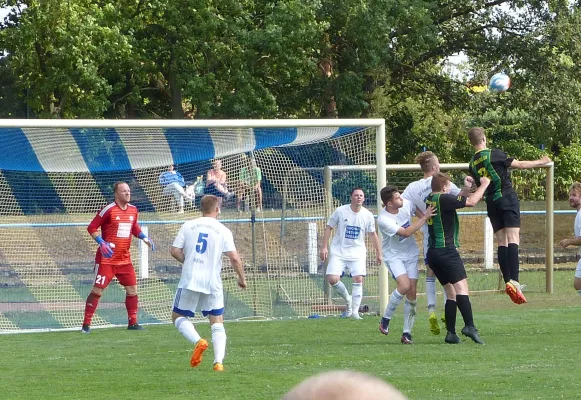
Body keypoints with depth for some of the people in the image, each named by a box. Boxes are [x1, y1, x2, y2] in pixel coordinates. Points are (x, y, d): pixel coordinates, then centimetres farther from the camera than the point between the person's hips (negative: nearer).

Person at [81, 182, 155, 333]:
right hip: (106, 258, -6)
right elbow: (92, 227, -10)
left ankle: (133, 322, 15)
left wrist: (144, 238, 9)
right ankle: (86, 324, 1)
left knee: (132, 289, 5)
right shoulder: (109, 210, -13)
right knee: (97, 290, -4)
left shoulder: (133, 210, 7)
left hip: (124, 258, 6)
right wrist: (101, 243, -22)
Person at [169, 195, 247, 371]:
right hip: (213, 283, 0)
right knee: (217, 323, 10)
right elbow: (234, 258, -8)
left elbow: (174, 251, 0)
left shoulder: (188, 226, 2)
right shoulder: (223, 231, -1)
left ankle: (198, 341, -12)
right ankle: (219, 361, -7)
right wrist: (242, 278, 7)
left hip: (189, 281, 0)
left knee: (178, 316, 15)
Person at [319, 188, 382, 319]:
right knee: (332, 279, -14)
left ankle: (355, 311, -3)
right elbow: (329, 227, 1)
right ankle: (348, 300, 13)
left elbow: (372, 234, 12)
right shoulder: (340, 211, -7)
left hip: (358, 253, 1)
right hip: (338, 252, -1)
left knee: (358, 279, -13)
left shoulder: (368, 215, -1)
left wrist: (378, 254, 14)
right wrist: (324, 247, -5)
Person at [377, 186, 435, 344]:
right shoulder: (383, 220, -25)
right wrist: (425, 218, -27)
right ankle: (385, 319, -4)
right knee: (404, 285, -25)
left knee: (412, 292, -2)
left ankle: (407, 333, 4)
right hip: (393, 255, -5)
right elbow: (406, 232, -28)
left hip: (411, 253, 5)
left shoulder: (406, 204, -9)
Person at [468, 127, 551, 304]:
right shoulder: (495, 154, -7)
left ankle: (507, 282, -3)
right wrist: (540, 162, 11)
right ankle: (514, 281, -27)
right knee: (513, 239, -12)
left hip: (491, 203, 5)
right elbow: (519, 164, -2)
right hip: (507, 197, -5)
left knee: (502, 243, 7)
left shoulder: (472, 164, 9)